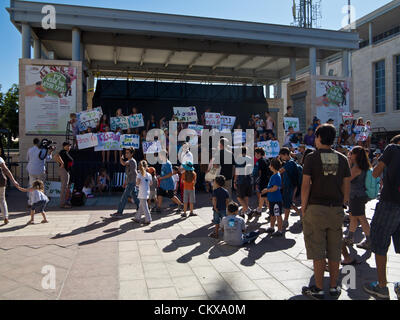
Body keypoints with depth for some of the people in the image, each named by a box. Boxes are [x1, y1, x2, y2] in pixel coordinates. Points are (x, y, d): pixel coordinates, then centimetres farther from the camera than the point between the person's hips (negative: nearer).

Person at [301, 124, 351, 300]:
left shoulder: (312, 157, -6)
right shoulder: (342, 159, 5)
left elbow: (306, 185, -10)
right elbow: (346, 188, 6)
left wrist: (303, 208, -1)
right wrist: (341, 205, 17)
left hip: (316, 208, -4)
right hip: (336, 209, 4)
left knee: (317, 251, 4)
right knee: (335, 250, 13)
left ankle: (318, 289, 12)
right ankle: (334, 287, 24)